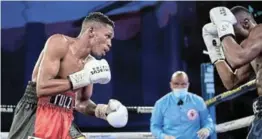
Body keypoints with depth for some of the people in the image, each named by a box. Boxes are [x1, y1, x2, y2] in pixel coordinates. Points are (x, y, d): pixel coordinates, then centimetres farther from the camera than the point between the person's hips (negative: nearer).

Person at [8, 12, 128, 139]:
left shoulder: (90, 64, 8)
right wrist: (82, 78, -19)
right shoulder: (59, 43, -11)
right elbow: (42, 87, -21)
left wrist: (102, 110, -1)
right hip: (36, 114, -7)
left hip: (64, 119, 7)